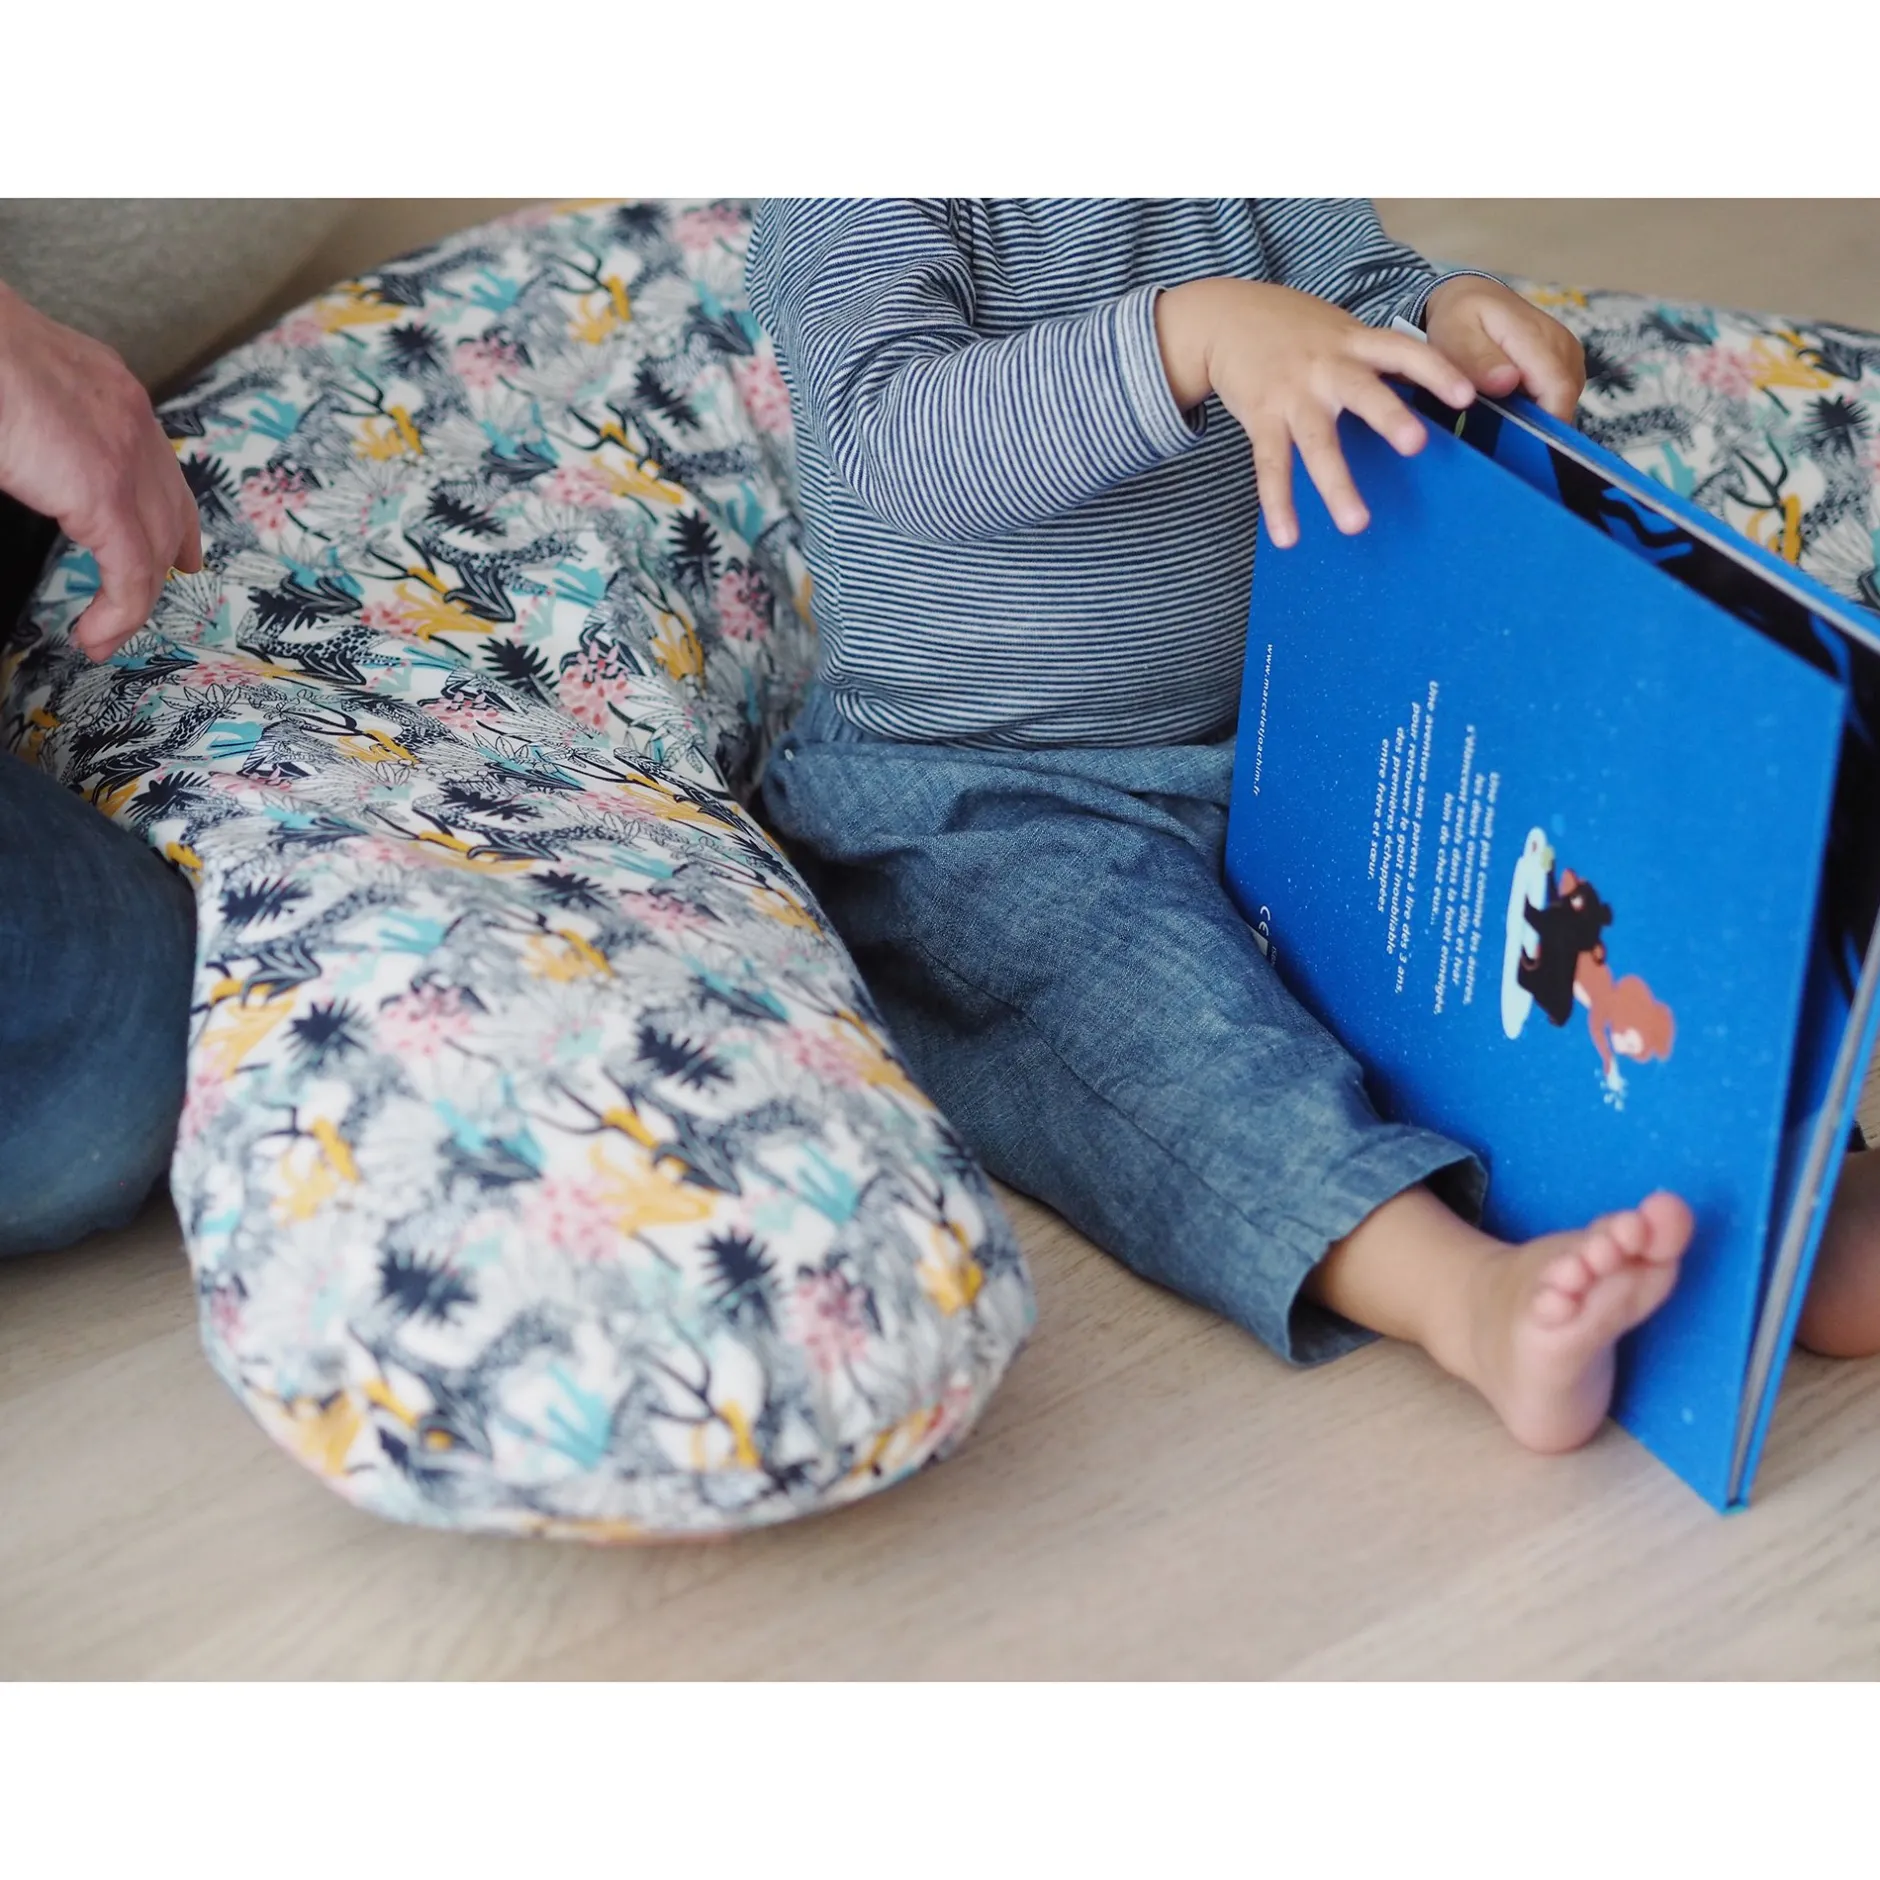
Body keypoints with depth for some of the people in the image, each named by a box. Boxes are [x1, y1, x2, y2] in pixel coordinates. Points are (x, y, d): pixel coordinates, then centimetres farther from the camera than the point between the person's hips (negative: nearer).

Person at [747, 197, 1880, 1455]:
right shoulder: (841, 215, -11)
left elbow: (1373, 293, 9)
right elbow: (900, 440, -28)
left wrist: (1460, 318, -16)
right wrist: (1197, 331, -42)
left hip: (1260, 750, 6)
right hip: (962, 801, -5)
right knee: (1157, 1013, -35)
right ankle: (1470, 1294, -54)